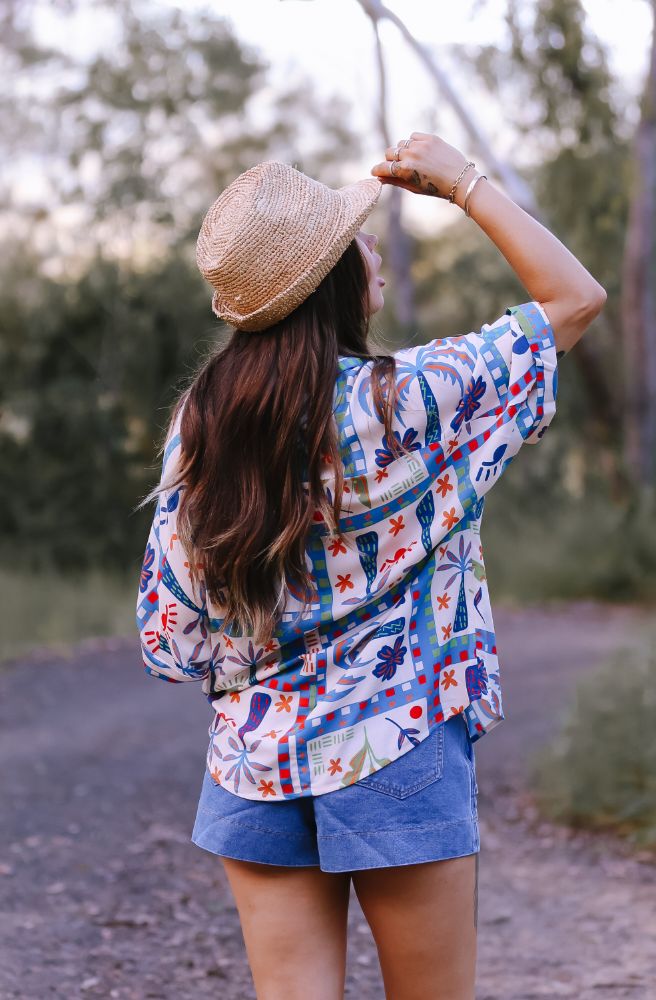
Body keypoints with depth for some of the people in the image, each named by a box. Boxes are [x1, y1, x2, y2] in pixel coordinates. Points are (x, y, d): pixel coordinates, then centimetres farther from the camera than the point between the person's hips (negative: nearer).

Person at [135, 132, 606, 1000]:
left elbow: (167, 631, 3)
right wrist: (463, 184, 1)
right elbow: (575, 297, -2)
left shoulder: (197, 423, -1)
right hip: (399, 754, -4)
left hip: (255, 760, 4)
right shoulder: (408, 398, -14)